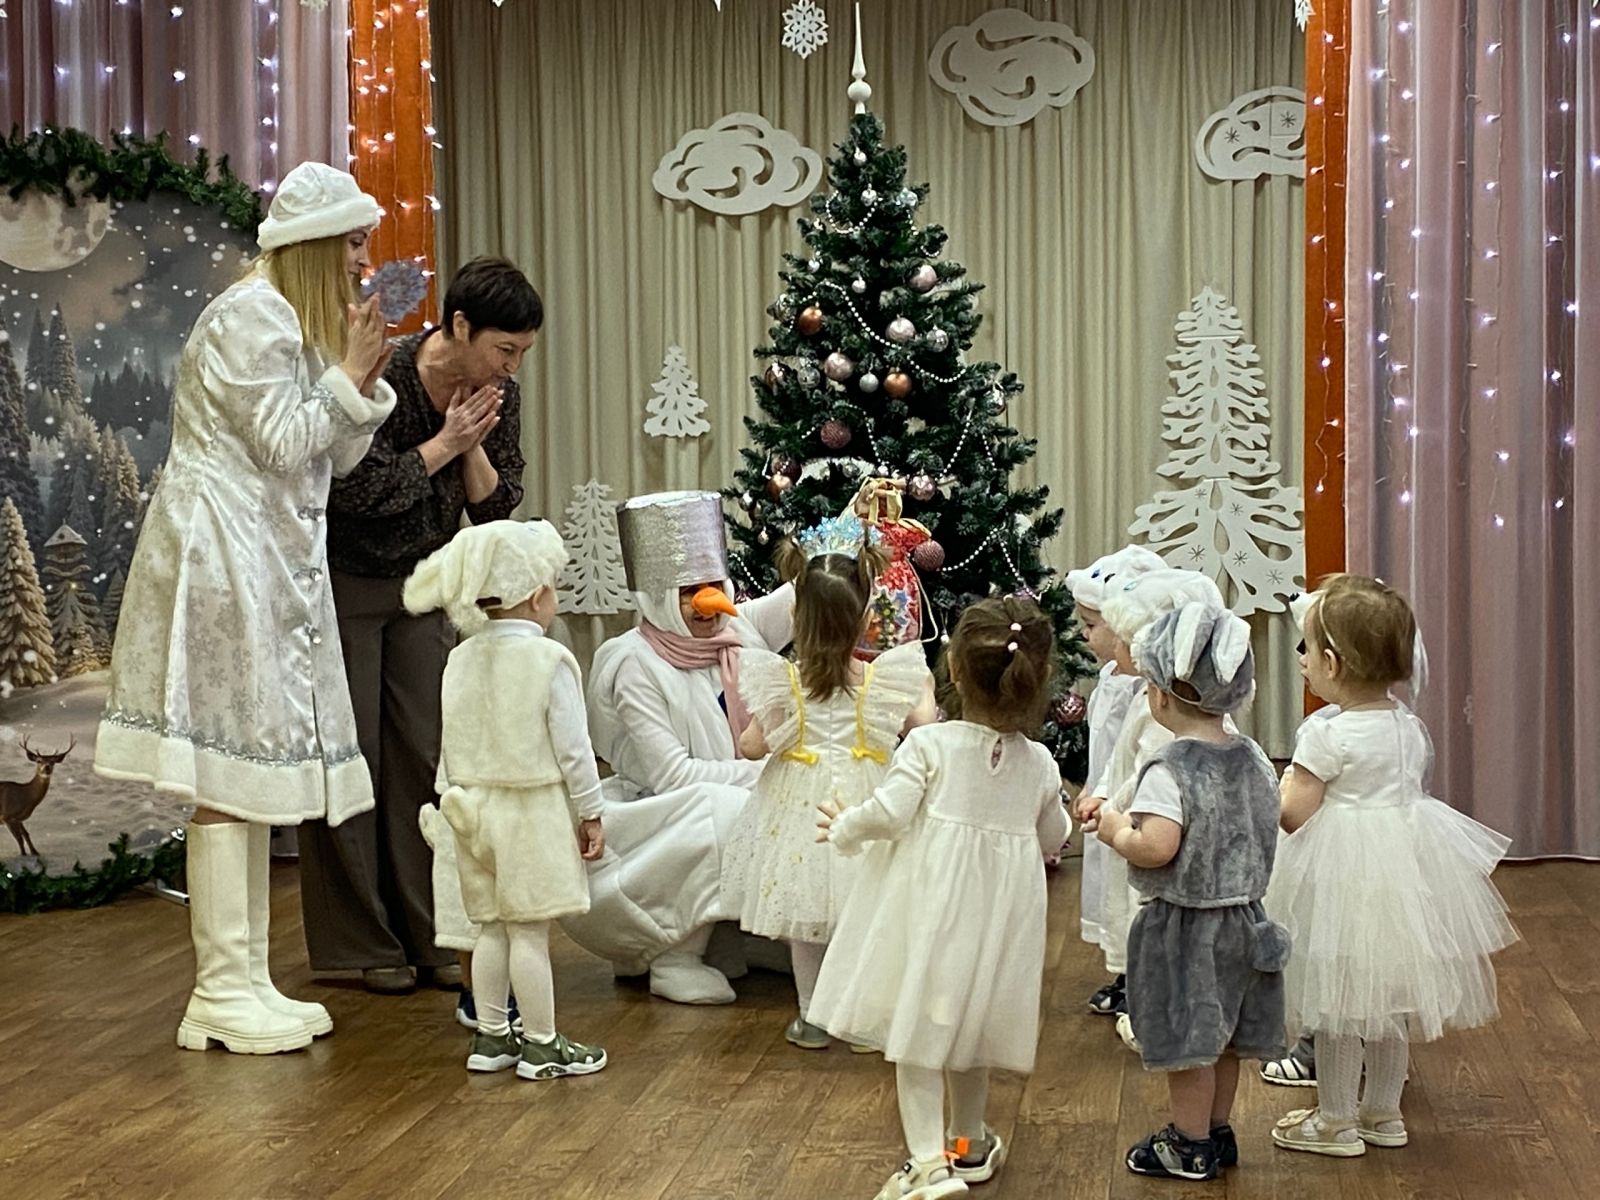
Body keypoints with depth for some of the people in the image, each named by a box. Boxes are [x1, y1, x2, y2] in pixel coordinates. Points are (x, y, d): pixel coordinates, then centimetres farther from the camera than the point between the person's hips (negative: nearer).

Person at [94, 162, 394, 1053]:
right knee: (228, 771, -9)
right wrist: (349, 376, -6)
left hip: (272, 563, 10)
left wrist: (362, 381, 4)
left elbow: (332, 461, 16)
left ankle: (246, 980, 14)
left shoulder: (301, 325, 20)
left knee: (251, 774, 9)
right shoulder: (251, 317, -11)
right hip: (224, 554, -10)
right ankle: (222, 994, -5)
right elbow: (284, 447, -14)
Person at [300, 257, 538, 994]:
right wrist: (444, 443, -23)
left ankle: (426, 935, 10)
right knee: (351, 758, -1)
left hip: (420, 583, 6)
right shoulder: (385, 378, -24)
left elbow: (495, 508, -4)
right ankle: (361, 944, 7)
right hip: (344, 581, -5)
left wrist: (474, 445, -20)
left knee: (425, 756, 3)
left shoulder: (497, 395, -6)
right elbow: (356, 493, -26)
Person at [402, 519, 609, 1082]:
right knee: (530, 931, -1)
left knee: (493, 928, 14)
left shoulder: (460, 661, 4)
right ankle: (541, 1046, 7)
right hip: (535, 809, -6)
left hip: (475, 807, 6)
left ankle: (491, 1036, 22)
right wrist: (590, 813, -3)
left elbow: (450, 744, 10)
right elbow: (572, 747, -12)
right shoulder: (550, 661, -14)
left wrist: (452, 801, 20)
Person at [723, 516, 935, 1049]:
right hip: (862, 803, 0)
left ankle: (812, 1019, 18)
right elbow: (921, 725, -4)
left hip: (802, 805, 0)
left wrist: (736, 695, 9)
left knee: (805, 921, 12)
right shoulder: (883, 678, -8)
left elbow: (752, 746, -8)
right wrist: (925, 687, 15)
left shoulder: (782, 680, -10)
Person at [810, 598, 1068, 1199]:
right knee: (969, 1022, 22)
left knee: (917, 1028, 2)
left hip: (931, 908, -4)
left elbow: (888, 815, -18)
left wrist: (843, 828, 1)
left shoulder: (929, 744, -14)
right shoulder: (1039, 763, -2)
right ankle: (970, 1144, 38)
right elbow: (1052, 838, 10)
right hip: (996, 914, 5)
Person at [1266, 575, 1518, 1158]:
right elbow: (1413, 789, 12)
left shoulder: (1326, 734, -19)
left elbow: (1295, 815, -18)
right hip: (1406, 859, 8)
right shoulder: (1410, 726, 3)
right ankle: (1383, 1111, 28)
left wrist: (1287, 783, 1)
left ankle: (1336, 1122, 13)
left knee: (1339, 996, 4)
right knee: (1391, 993, 17)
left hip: (1343, 871, -7)